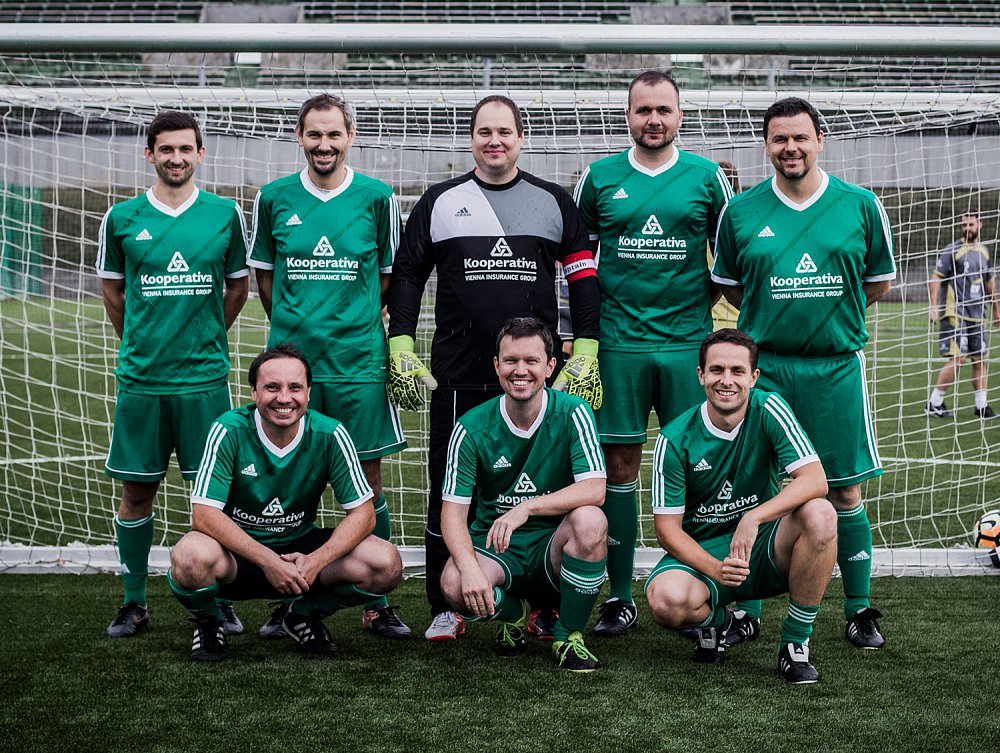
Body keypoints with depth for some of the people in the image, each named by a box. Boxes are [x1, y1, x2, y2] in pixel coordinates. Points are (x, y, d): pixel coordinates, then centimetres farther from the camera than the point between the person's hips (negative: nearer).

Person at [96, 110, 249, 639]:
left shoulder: (225, 214, 2)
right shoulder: (122, 218, 2)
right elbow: (112, 290, 14)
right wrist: (142, 342, 13)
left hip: (204, 376, 0)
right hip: (140, 377, 1)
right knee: (136, 490, 6)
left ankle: (218, 600, 15)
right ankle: (134, 602, 18)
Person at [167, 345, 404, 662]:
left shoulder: (329, 434, -13)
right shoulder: (229, 430, -19)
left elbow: (363, 512, -10)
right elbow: (204, 514, -23)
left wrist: (316, 561, -26)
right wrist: (268, 562, -32)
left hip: (299, 549, 3)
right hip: (237, 550, -2)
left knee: (387, 564, -20)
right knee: (192, 557, -37)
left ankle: (304, 615, 9)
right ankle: (207, 623, 1)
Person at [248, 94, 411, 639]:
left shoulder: (377, 197, 2)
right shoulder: (274, 198, 6)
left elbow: (389, 274, 10)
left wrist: (351, 325, 7)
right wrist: (293, 328, 12)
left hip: (358, 360, -1)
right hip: (291, 355, 1)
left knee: (367, 480, 2)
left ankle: (376, 605, 11)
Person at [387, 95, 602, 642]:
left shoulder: (553, 202, 10)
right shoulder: (440, 202, 9)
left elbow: (583, 277, 9)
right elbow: (406, 275, 11)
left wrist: (586, 351, 1)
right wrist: (400, 348, 2)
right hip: (458, 376, 0)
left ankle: (548, 608, 13)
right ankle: (445, 609, 14)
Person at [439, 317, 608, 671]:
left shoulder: (572, 413, -9)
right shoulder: (472, 427, -8)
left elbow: (595, 490, -19)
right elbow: (453, 510, -9)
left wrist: (525, 508, -33)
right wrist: (469, 567, -29)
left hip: (554, 547, 0)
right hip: (496, 550, 1)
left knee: (590, 520, -33)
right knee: (455, 585, -31)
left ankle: (569, 634, -8)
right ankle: (513, 614, 8)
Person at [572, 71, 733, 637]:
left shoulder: (707, 176, 5)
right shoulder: (600, 178, 6)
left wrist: (700, 303, 3)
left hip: (688, 342, 0)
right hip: (618, 342, 0)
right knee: (619, 465, 2)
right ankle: (620, 596, 11)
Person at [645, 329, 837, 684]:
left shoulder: (769, 409, -10)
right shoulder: (675, 440, -11)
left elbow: (815, 480, -21)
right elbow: (668, 528, -8)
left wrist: (754, 518, -34)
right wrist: (715, 569, -26)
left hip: (763, 551, 1)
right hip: (702, 552, -1)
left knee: (821, 515, -29)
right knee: (667, 601, -33)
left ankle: (795, 642, -12)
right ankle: (715, 619, 8)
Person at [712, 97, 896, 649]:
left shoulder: (860, 205, 3)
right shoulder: (740, 211, 3)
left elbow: (879, 282, 12)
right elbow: (729, 286, 14)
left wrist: (828, 312, 5)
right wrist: (773, 315, 4)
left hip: (837, 366, 0)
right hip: (764, 367, 0)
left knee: (846, 491, 4)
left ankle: (859, 610, 16)